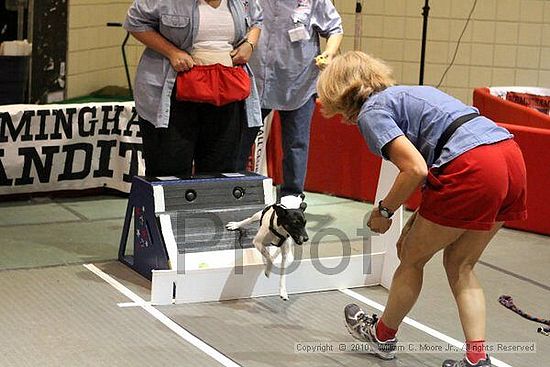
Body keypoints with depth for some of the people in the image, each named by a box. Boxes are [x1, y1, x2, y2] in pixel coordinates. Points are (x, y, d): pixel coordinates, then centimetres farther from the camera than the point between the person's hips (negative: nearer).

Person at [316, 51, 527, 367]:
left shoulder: (371, 112, 2)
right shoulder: (407, 94, 29)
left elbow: (415, 169, -11)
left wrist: (384, 211, 5)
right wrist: (416, 225, 27)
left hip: (473, 169, -9)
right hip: (511, 155, 9)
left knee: (413, 259, 14)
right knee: (460, 266, 21)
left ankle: (383, 334, 34)